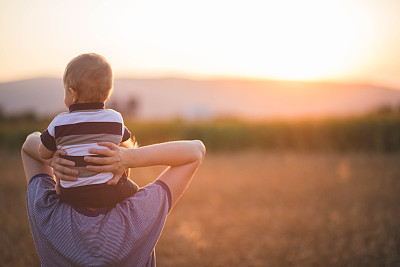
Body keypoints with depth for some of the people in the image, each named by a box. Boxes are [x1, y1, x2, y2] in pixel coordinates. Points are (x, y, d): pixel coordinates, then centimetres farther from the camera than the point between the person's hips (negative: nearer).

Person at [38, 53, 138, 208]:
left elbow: (44, 153, 10)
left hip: (72, 196, 0)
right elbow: (128, 145, 18)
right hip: (111, 194, 0)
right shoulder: (115, 119, 0)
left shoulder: (59, 123, -4)